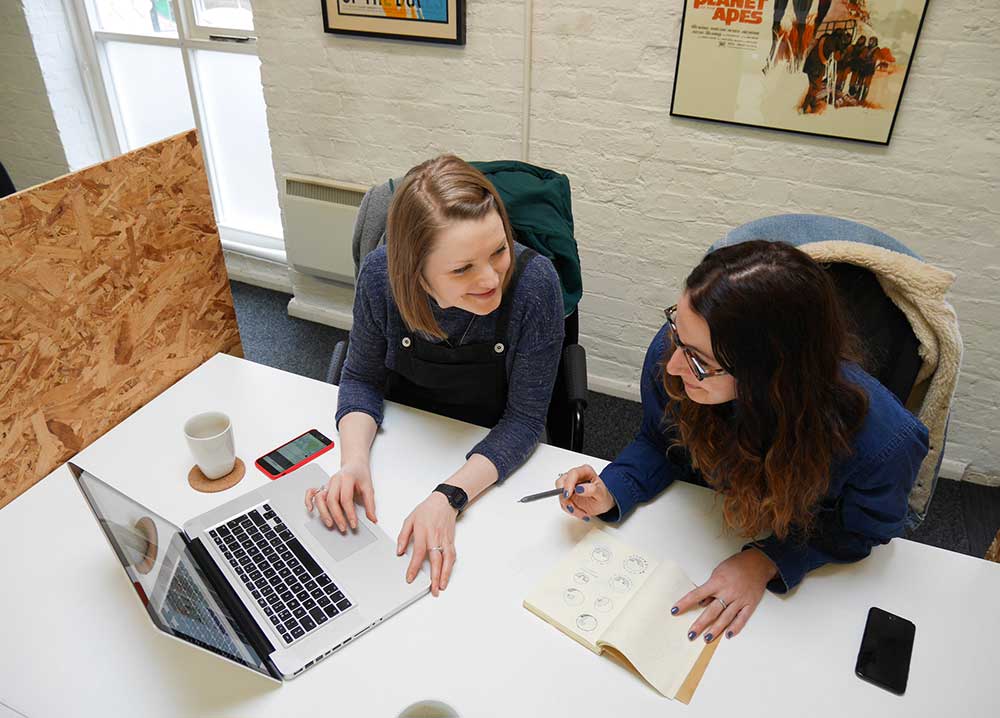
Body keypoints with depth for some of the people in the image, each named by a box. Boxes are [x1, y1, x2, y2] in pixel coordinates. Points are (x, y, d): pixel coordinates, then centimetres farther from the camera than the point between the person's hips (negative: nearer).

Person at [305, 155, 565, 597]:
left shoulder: (533, 282, -30)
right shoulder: (381, 274, -23)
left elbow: (524, 417, -21)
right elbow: (362, 378, -6)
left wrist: (450, 497, -33)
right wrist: (354, 462, -24)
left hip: (494, 458, -2)